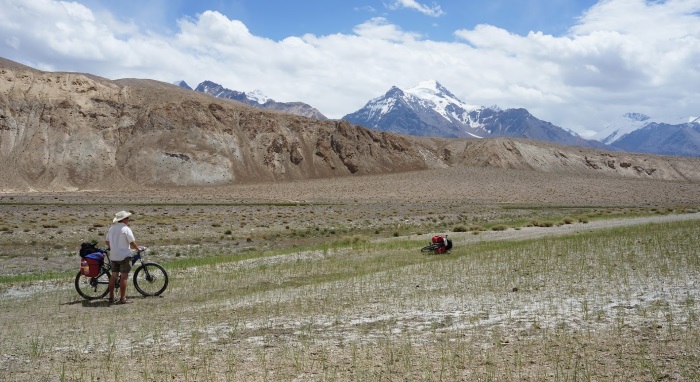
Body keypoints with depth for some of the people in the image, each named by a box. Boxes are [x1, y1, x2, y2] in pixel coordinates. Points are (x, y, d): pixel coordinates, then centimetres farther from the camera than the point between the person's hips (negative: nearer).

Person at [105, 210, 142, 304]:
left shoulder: (112, 228, 8)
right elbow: (132, 242, -15)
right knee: (124, 277, -3)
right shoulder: (126, 229, -13)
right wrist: (138, 249, 1)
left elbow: (107, 241, 18)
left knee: (113, 276, 12)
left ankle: (111, 297, 16)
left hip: (113, 256, 7)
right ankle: (122, 298, -2)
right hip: (124, 256, -7)